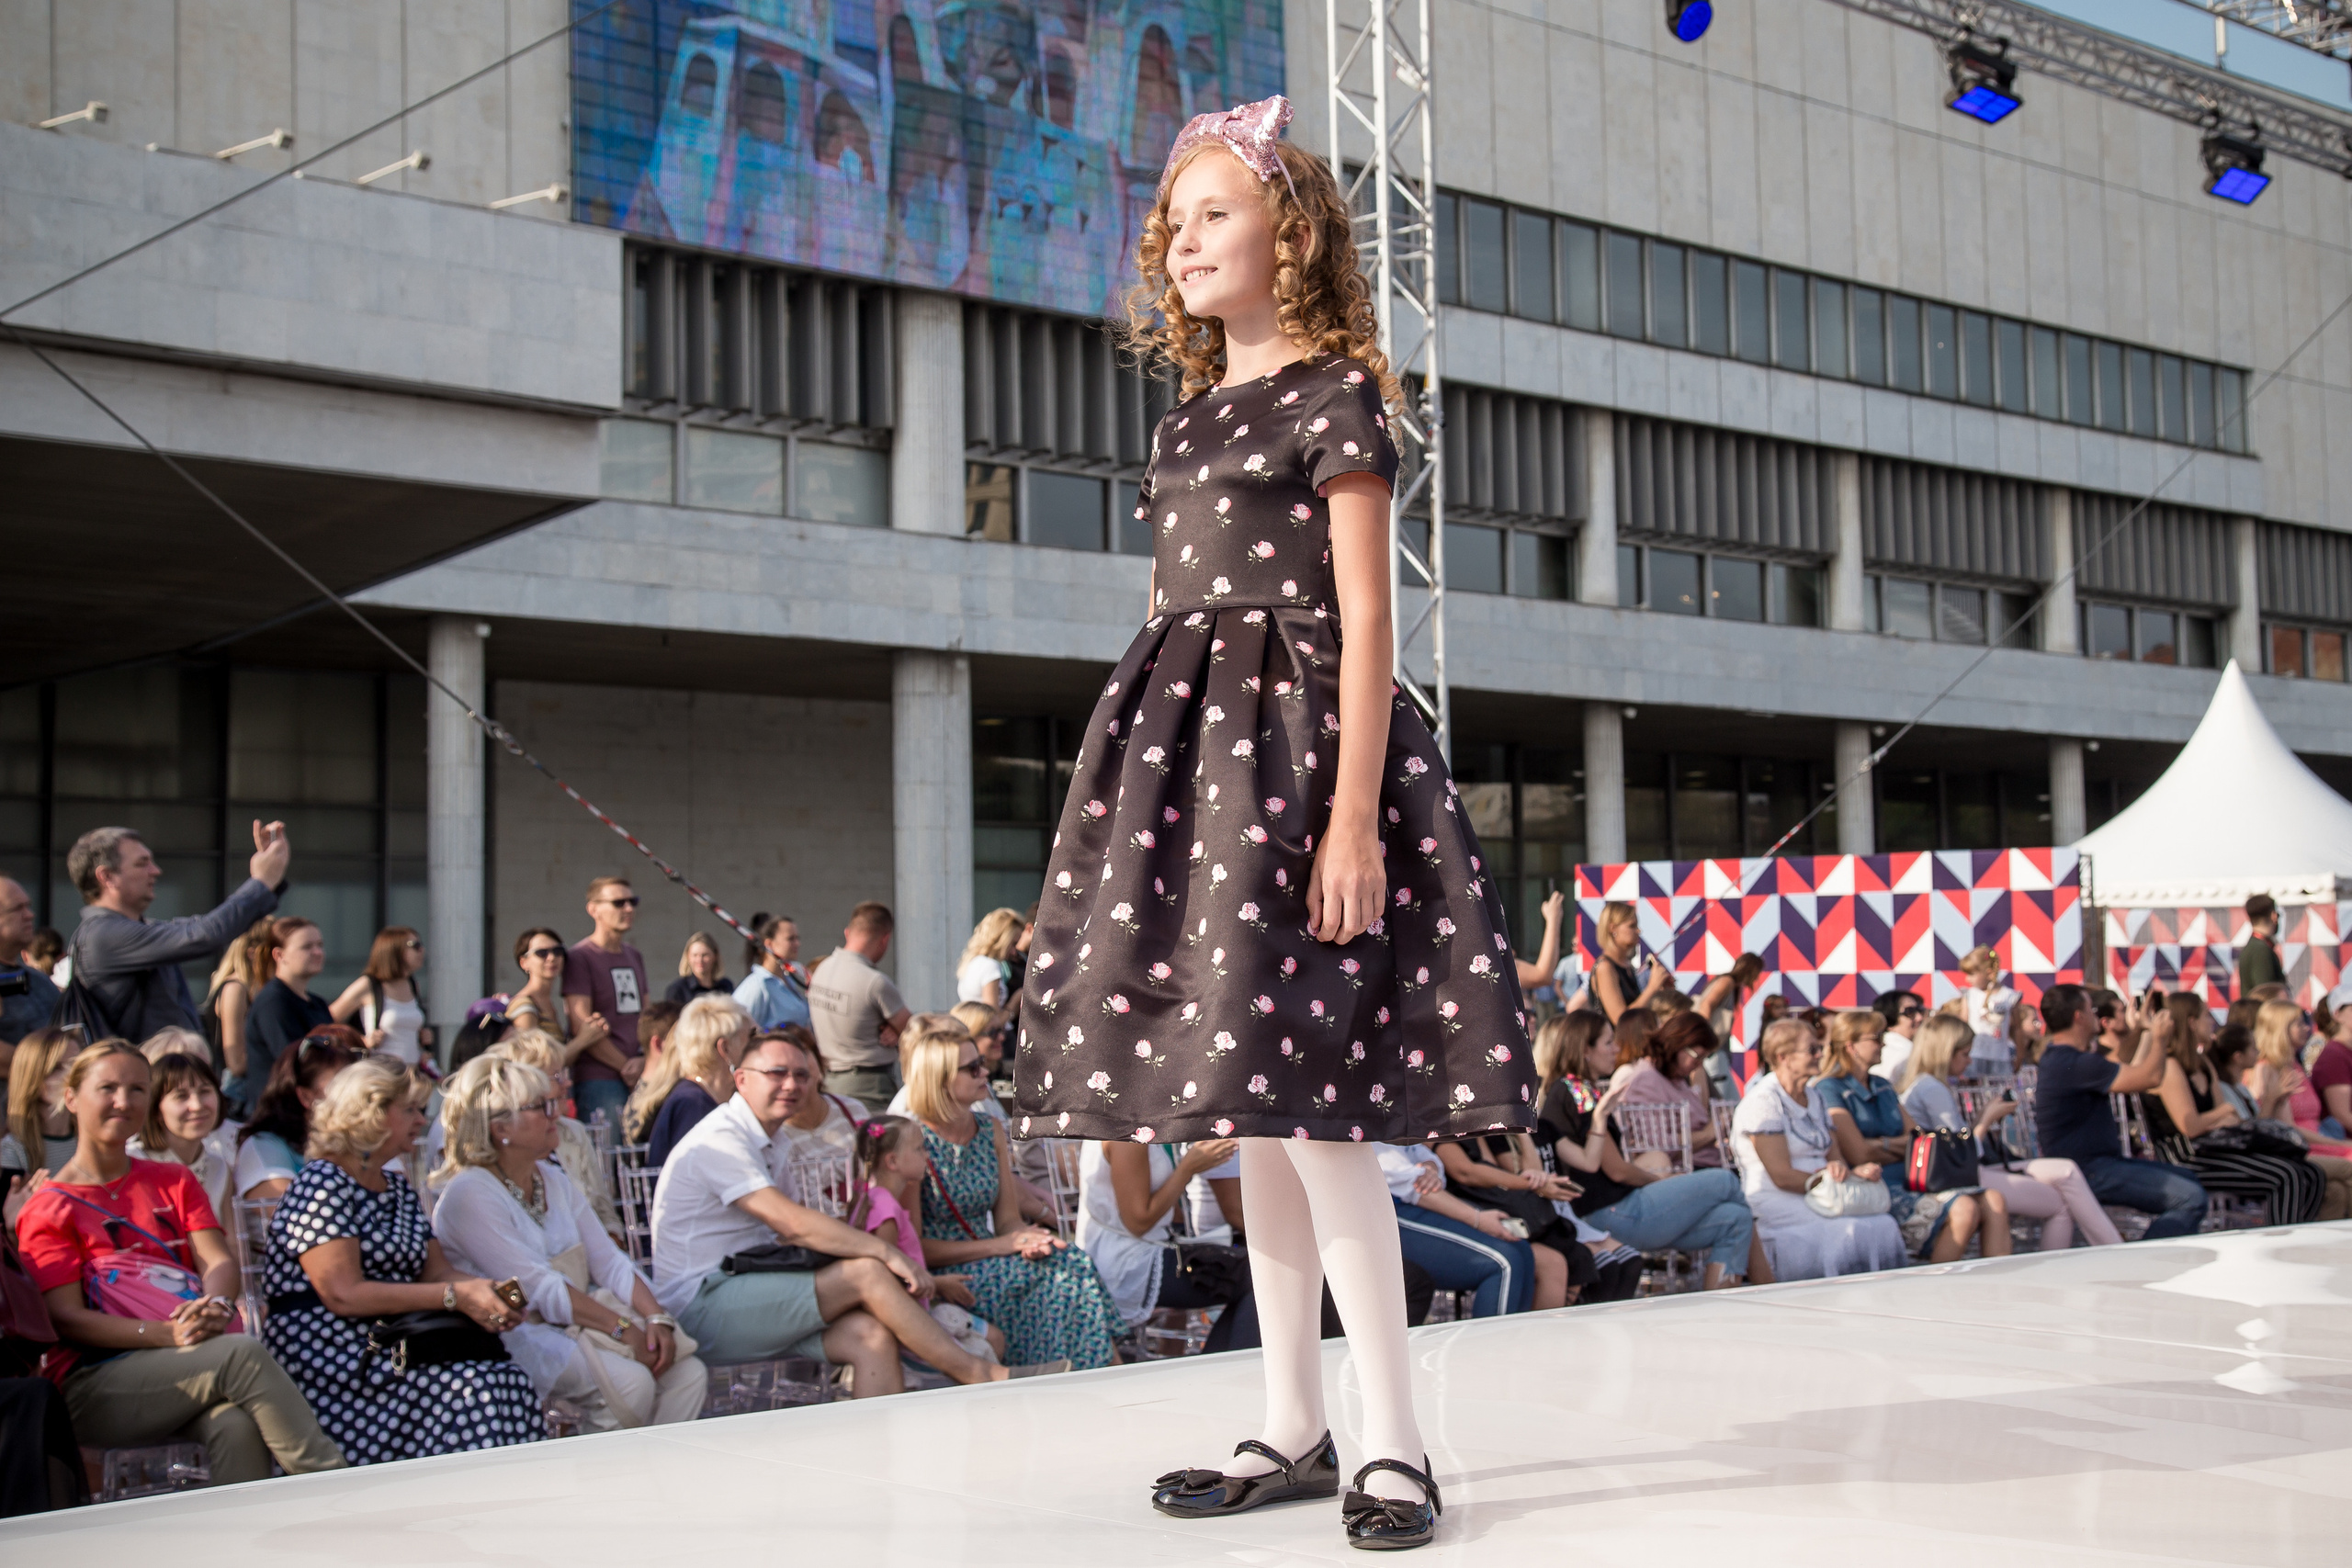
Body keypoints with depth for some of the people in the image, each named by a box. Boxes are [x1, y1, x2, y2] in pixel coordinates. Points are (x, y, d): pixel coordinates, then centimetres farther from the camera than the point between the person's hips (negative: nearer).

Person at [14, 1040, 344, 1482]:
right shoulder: (47, 1210, 6)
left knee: (237, 1426, -33)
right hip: (98, 1387, -4)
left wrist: (215, 1306, -18)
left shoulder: (175, 1181, 23)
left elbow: (220, 1260, 8)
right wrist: (164, 1334, -21)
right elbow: (65, 1320, -5)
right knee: (244, 1353, -31)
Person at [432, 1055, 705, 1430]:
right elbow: (540, 1288, -19)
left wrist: (656, 1317, -9)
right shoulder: (469, 1195, -13)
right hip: (515, 1338, -8)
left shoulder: (556, 1181, 14)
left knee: (689, 1373, -12)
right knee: (630, 1381, -29)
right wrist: (623, 1330, -22)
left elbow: (609, 1261, 9)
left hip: (581, 1324, 8)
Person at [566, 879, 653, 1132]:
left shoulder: (635, 957, 19)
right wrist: (625, 1066, -9)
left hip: (638, 1079, 7)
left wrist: (644, 1059, -4)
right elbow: (582, 1028, -11)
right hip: (598, 1080, -6)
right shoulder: (580, 957, -4)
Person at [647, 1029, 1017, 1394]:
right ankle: (979, 1374, -12)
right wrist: (887, 1253, -20)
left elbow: (786, 1236, 15)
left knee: (870, 1335, -17)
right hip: (702, 1307, -9)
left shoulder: (766, 1143, 21)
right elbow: (793, 1224, -21)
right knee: (866, 1273, -19)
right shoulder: (719, 1140, -11)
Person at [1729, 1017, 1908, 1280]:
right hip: (1775, 1203, -8)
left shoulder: (1815, 1097, 19)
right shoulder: (1763, 1101, -8)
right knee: (1852, 1231, -30)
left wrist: (1853, 1172, -7)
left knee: (1885, 1226, -18)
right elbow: (1782, 1177, -14)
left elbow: (1835, 1158, 15)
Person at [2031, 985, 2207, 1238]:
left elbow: (2130, 1077, 22)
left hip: (2092, 1162, 11)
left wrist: (2148, 1032, 27)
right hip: (2089, 1171, -11)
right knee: (2190, 1198, -18)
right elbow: (2150, 1077, -18)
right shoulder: (2074, 1064, -21)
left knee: (2187, 1180, 19)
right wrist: (2159, 1038, -3)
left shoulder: (2060, 1059, 14)